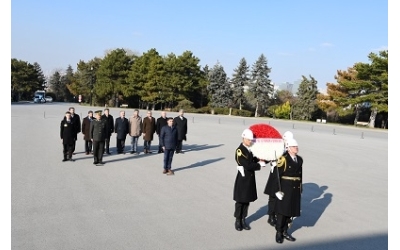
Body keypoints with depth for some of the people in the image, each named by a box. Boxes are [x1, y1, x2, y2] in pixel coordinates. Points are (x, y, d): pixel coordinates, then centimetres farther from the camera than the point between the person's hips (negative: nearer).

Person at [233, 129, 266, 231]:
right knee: (240, 201, 6)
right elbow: (248, 166, -22)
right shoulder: (239, 150, -17)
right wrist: (260, 164, -13)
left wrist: (260, 161, -10)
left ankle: (243, 220, 25)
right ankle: (238, 221, 20)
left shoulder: (251, 149, 7)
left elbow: (254, 161, 9)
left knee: (247, 201, 13)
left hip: (250, 179, 7)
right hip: (242, 179, -7)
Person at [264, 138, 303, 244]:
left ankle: (285, 232, 25)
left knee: (291, 211, 12)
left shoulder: (299, 159, 7)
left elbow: (300, 175, 13)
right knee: (282, 211, 2)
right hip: (285, 189, -6)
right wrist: (278, 190, -16)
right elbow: (277, 175, -14)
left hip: (295, 190, 6)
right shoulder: (283, 159, -13)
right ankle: (279, 233, 15)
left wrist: (300, 190, 13)